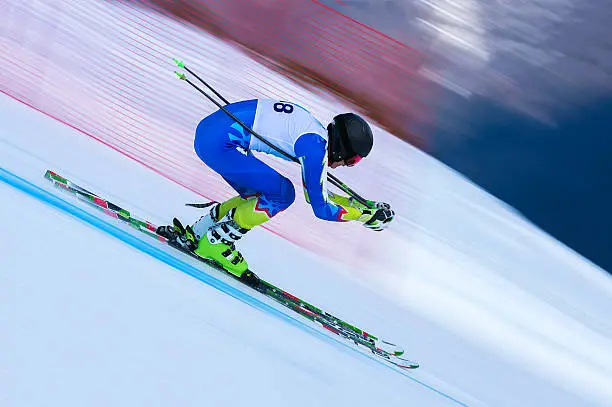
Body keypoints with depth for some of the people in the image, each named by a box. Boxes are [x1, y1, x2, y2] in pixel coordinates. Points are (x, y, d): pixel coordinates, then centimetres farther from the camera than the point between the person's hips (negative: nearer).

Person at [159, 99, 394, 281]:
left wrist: (361, 204, 23)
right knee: (282, 193, -7)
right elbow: (321, 209, -10)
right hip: (218, 143, -10)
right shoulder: (316, 146, -14)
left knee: (261, 197, 15)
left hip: (208, 130, 10)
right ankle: (215, 243, 1)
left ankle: (193, 234, 19)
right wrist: (365, 216, 1)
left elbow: (316, 193, 24)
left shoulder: (316, 132, 15)